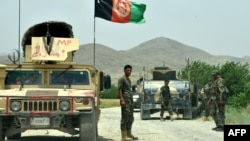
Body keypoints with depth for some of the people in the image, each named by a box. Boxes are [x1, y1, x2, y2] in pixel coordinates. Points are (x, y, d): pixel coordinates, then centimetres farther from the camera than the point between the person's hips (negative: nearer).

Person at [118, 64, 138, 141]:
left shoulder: (129, 80, 21)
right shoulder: (122, 79, -5)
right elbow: (119, 90, -12)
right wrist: (122, 100, -21)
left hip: (130, 100, 9)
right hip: (125, 100, -9)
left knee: (130, 118, 13)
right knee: (125, 118, -10)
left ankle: (129, 134, 21)